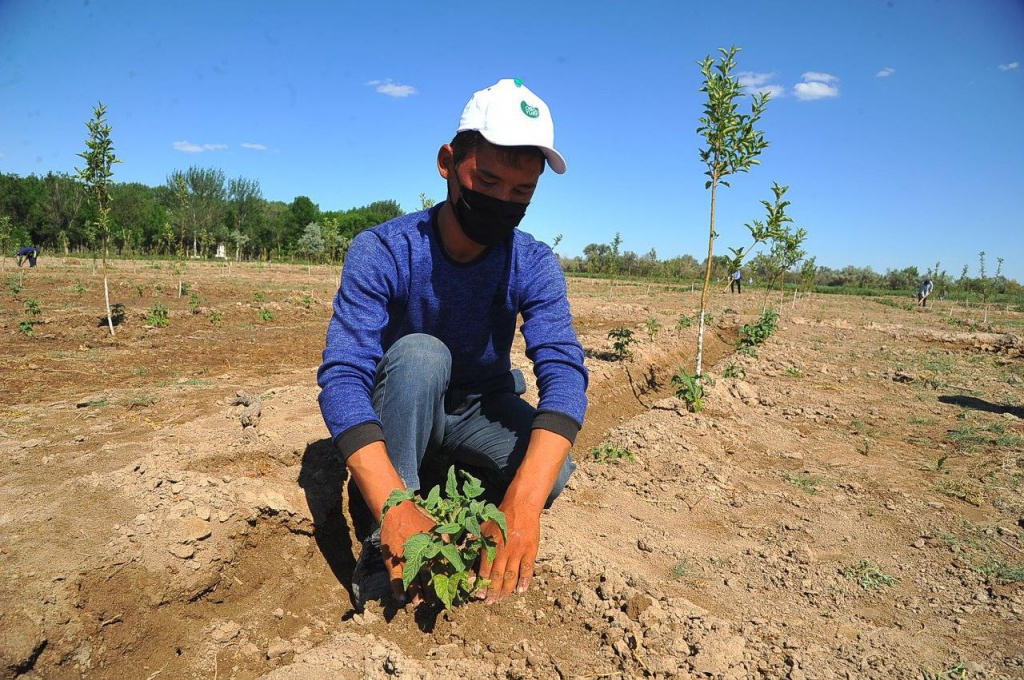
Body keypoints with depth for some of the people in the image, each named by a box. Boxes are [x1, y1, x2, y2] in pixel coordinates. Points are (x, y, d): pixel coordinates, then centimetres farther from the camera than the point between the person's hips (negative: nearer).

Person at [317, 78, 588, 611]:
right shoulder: (381, 252, -24)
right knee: (419, 353, -33)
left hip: (482, 411, 2)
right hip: (397, 419, -1)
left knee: (551, 472, -27)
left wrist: (523, 502, -49)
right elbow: (342, 377, -33)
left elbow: (564, 372, -31)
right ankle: (385, 549, -23)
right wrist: (393, 506, -50)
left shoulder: (535, 266, -17)